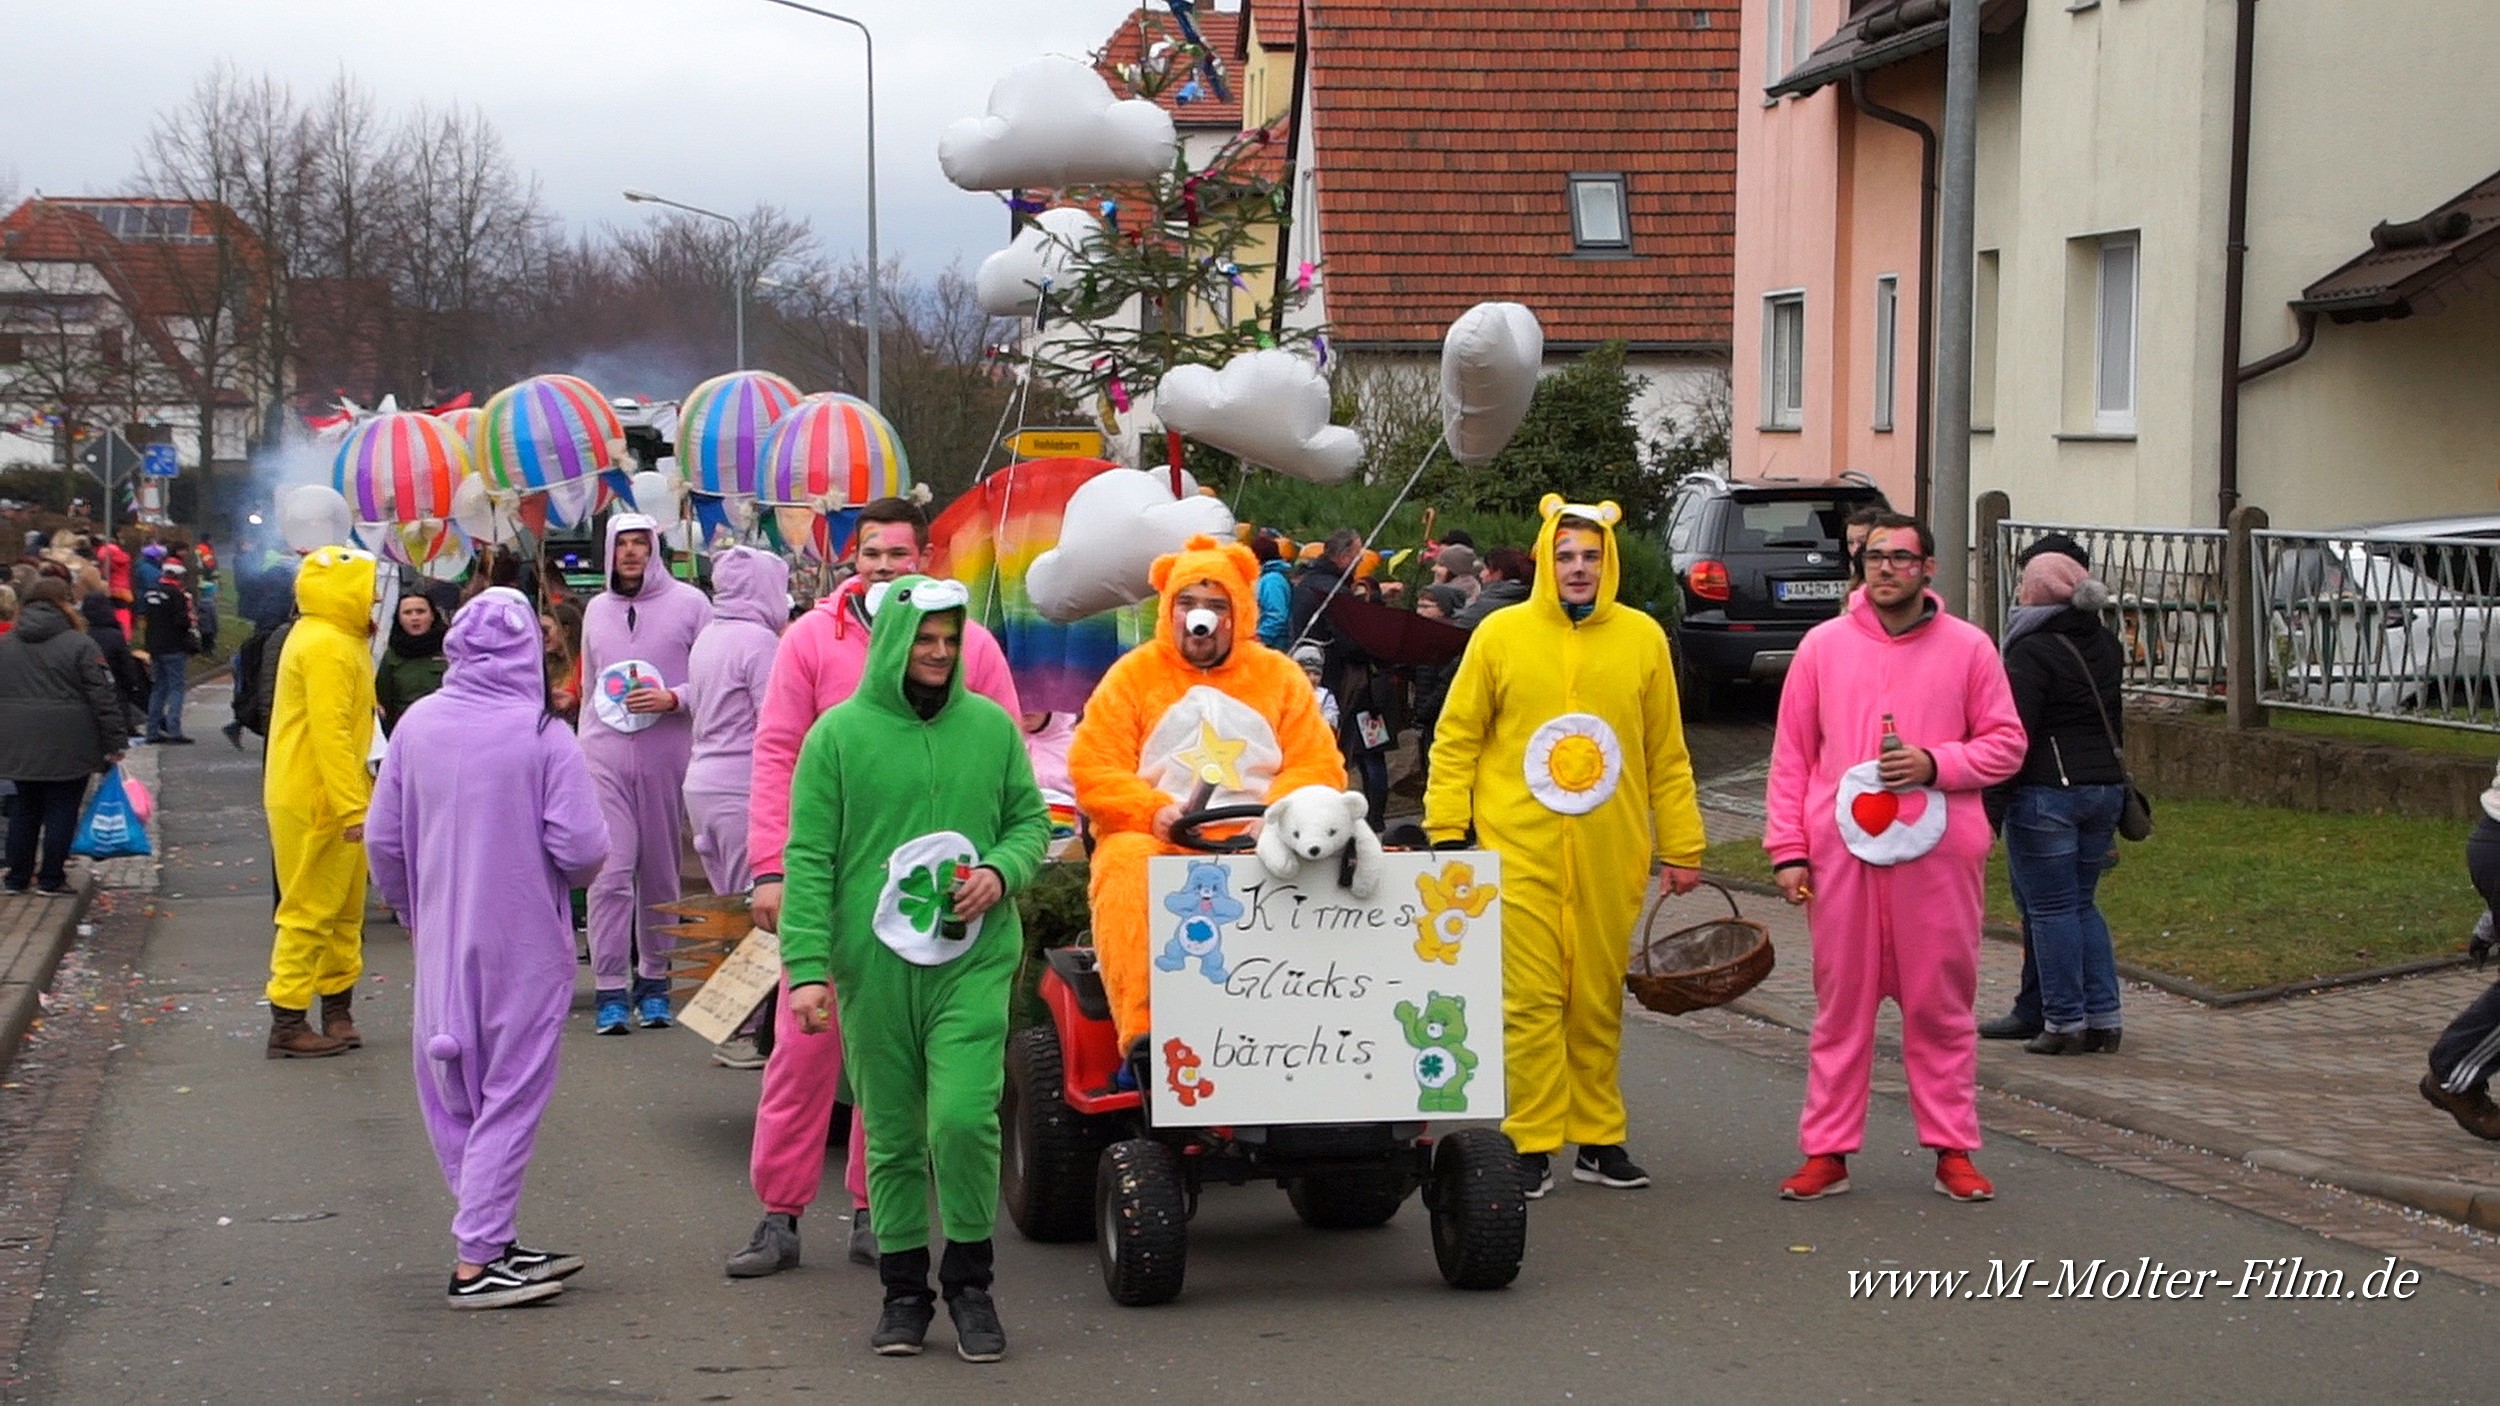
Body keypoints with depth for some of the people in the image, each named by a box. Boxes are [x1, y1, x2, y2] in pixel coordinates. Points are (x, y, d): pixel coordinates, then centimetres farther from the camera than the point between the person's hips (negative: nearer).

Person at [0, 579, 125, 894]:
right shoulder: (79, 644, -7)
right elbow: (104, 698, -10)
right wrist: (114, 744, -6)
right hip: (67, 749, -5)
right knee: (61, 809, 4)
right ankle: (51, 878, 7)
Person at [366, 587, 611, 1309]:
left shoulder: (417, 723, -2)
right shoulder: (544, 735, -14)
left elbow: (381, 838, 3)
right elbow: (582, 849, -18)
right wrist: (569, 870, 6)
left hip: (441, 943, 4)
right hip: (525, 945, -4)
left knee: (455, 1097, 16)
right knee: (509, 1101, 4)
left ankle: (493, 1243, 23)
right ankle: (475, 1263, 3)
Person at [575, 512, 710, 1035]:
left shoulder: (688, 603, 2)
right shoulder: (597, 609, 15)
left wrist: (673, 699, -15)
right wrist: (582, 750, 21)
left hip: (665, 756, -2)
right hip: (606, 756, 2)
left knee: (660, 872, 6)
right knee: (611, 869, -8)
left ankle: (653, 980, 17)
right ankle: (610, 988, -7)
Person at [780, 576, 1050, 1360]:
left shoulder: (992, 727, 7)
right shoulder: (839, 735, 1)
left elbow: (1031, 819, 17)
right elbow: (809, 858, -2)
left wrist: (1003, 870, -6)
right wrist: (807, 966, -9)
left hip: (974, 961, 0)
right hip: (874, 967, 0)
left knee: (965, 1118, -13)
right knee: (892, 1135, 7)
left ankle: (969, 1282, 5)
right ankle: (904, 1290, 20)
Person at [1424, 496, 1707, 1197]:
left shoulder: (1642, 638, 7)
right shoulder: (1501, 635, 2)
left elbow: (1667, 755, 12)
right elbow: (1456, 740, 5)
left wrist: (1681, 848, 11)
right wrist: (1447, 832, -2)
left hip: (1609, 860, 2)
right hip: (1519, 853, -2)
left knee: (1598, 1002, 8)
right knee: (1530, 999, -4)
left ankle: (1598, 1139, 17)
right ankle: (1533, 1142, 3)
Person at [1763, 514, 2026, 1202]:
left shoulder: (1968, 647, 4)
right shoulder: (1825, 644, 6)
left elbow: (2006, 744, 6)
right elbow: (1791, 755, 6)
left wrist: (1935, 764, -11)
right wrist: (1787, 849, 0)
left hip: (1938, 853, -1)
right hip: (1841, 851, 1)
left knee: (1940, 1004, 4)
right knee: (1841, 1003, 5)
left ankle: (1952, 1151, 12)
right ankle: (1827, 1152, 11)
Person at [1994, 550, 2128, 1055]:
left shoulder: (2032, 653, -14)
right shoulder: (2106, 646, 10)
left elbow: (2015, 732, -18)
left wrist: (1992, 793, -13)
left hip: (2046, 792, -8)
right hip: (2105, 787, 8)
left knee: (2050, 909, 0)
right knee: (2082, 905, 16)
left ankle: (2064, 1022, 2)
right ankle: (2103, 1018, 13)